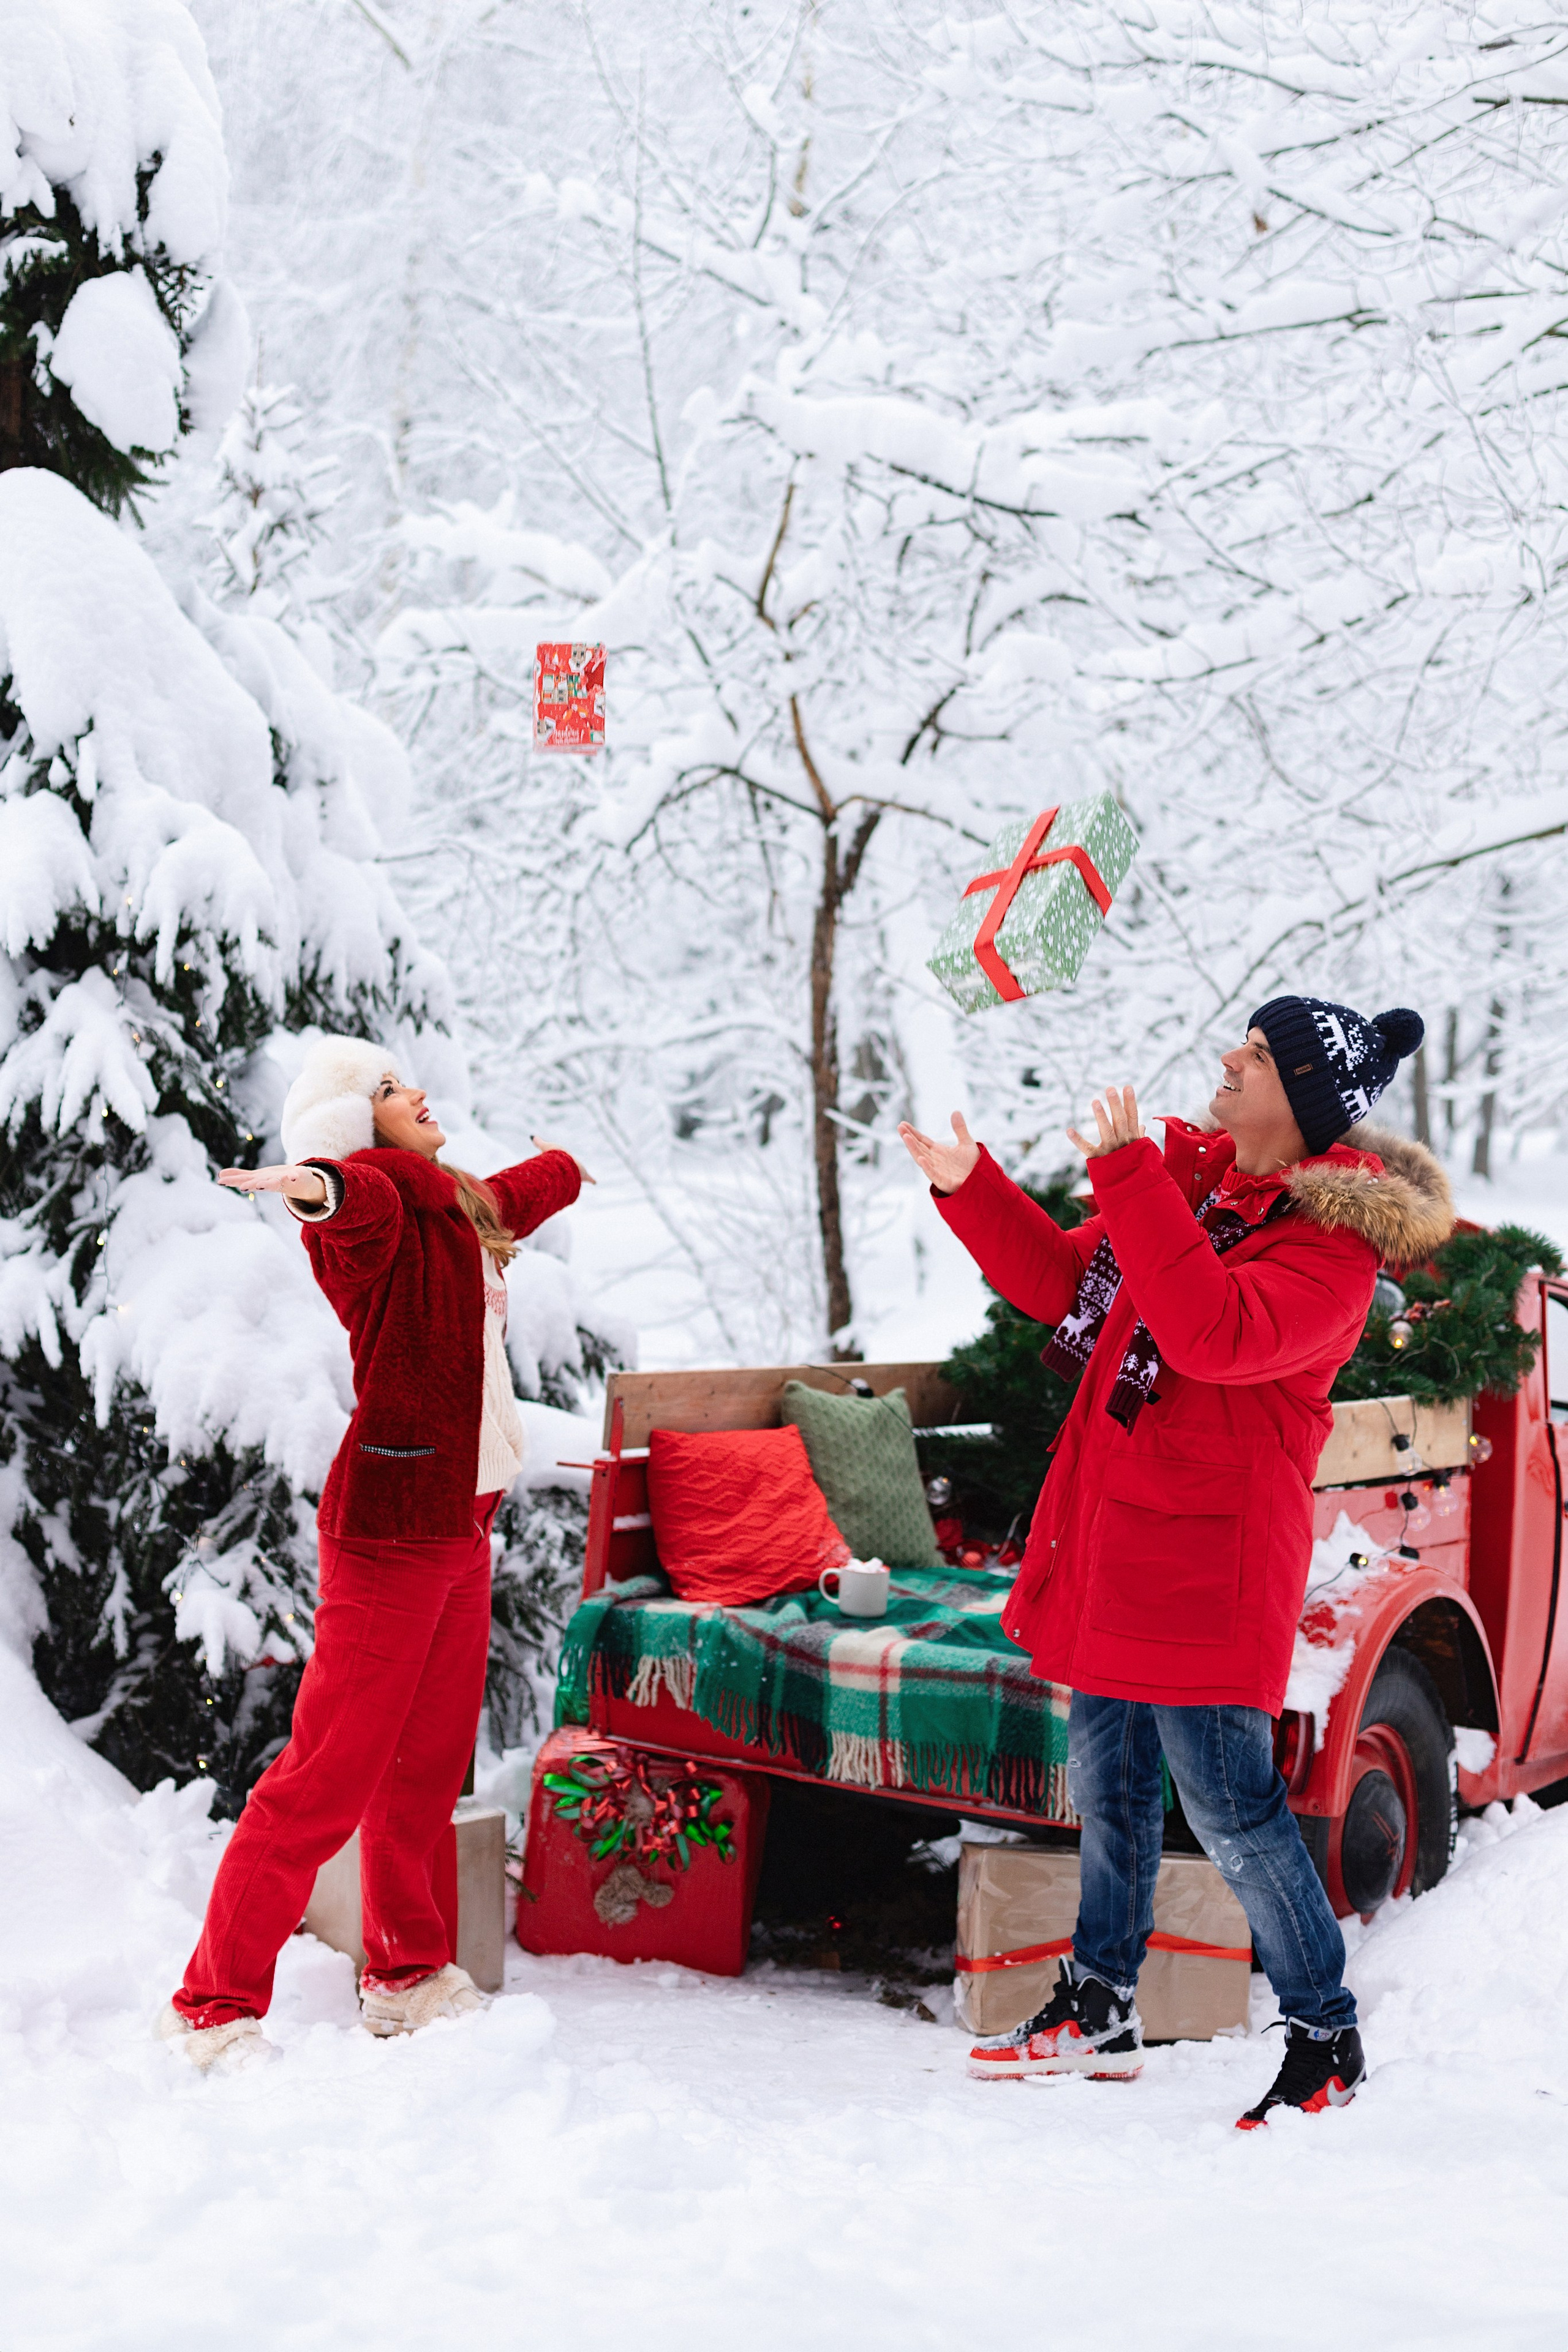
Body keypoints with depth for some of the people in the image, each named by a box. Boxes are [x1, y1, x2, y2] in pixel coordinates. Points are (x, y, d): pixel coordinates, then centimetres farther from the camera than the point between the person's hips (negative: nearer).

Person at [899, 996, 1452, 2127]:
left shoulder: (1334, 1239, -16)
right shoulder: (1195, 1178, 10)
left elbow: (1217, 1333, -32)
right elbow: (1067, 1282, 19)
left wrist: (1129, 1181, -32)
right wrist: (973, 1189, 7)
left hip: (1209, 1560, -8)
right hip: (1114, 1538, 9)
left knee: (1231, 1804, -5)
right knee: (1108, 1778, 17)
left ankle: (1328, 2039, 9)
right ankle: (1099, 2012, 31)